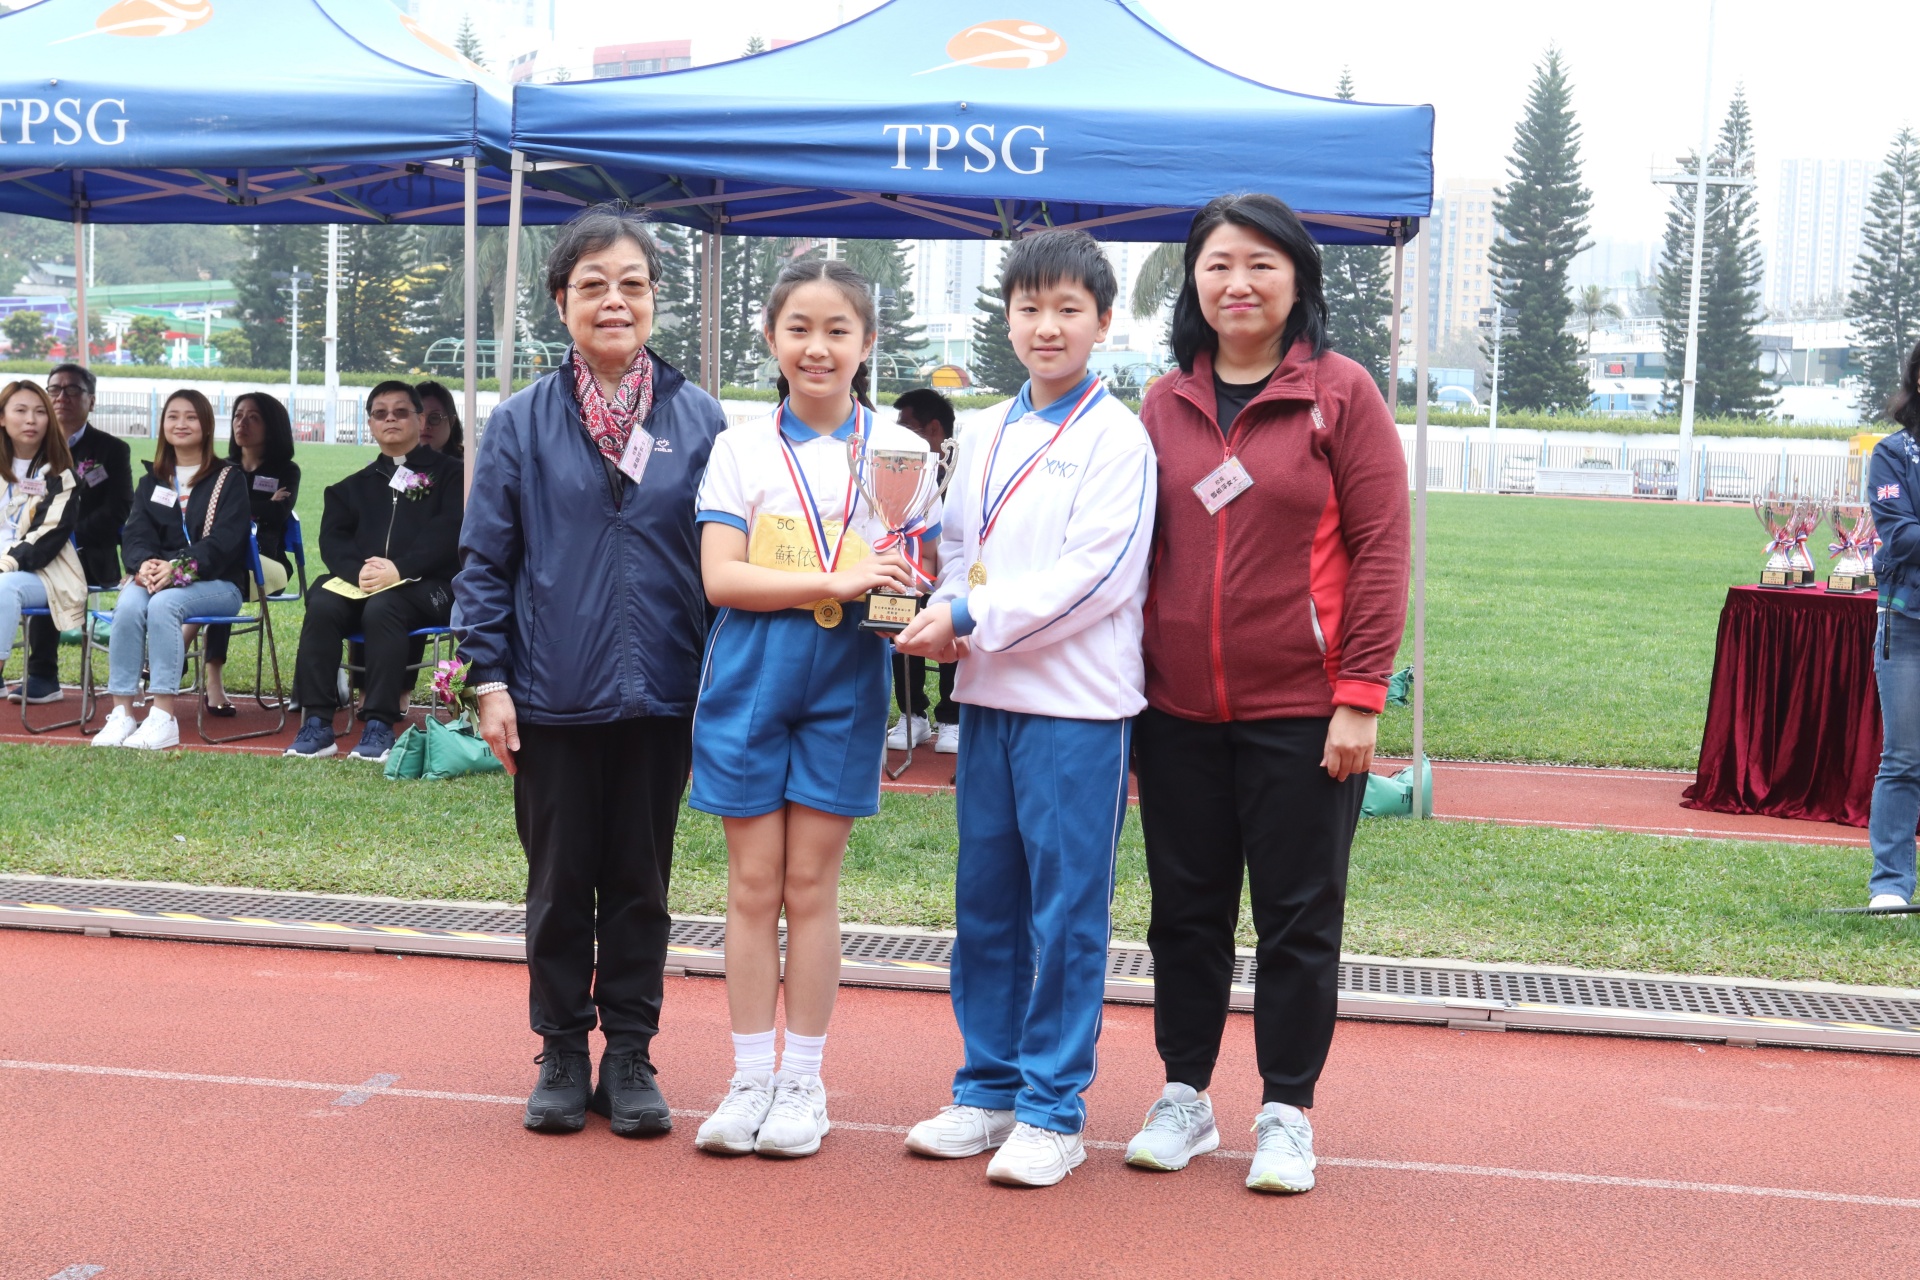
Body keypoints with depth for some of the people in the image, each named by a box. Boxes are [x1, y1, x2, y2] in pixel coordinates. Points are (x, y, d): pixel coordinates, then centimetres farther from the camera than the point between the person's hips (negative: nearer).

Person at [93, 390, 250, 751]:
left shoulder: (228, 478, 6)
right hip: (155, 576, 4)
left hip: (215, 582, -4)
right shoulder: (153, 481, 20)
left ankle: (163, 717, -37)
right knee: (129, 604, -31)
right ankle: (121, 713, -31)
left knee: (163, 603, -35)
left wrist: (179, 568, -24)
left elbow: (224, 539, -8)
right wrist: (146, 563, -18)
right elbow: (135, 532, 7)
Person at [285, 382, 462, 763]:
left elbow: (447, 532, -6)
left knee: (382, 607, -36)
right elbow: (333, 539, 9)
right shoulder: (355, 486, 24)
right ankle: (317, 724, -29)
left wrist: (398, 570, -19)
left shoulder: (447, 474, 10)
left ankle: (379, 726, -33)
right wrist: (360, 570, -15)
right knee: (323, 605, -28)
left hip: (425, 586, -4)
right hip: (359, 583, 4)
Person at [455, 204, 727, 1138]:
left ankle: (630, 1055, 22)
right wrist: (489, 677, -4)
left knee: (640, 884, 10)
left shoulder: (699, 420, 2)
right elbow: (485, 561, 2)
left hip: (661, 698, 1)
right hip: (552, 700, 0)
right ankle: (562, 1056, 23)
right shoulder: (520, 424, 0)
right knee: (559, 884, 9)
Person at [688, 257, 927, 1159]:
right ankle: (750, 1077, 15)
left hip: (843, 688, 0)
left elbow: (912, 576, 6)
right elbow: (720, 577, -7)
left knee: (811, 885, 5)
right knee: (753, 886, 5)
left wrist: (911, 593, -18)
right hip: (748, 684, 0)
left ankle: (803, 1081, 16)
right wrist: (836, 581, -19)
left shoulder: (895, 449, 3)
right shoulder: (741, 448, 2)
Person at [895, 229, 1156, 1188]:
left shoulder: (1117, 437, -7)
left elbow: (1096, 575, -15)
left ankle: (1053, 1109, 9)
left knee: (1066, 910, 0)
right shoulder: (984, 434, 14)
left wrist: (973, 620, -16)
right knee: (985, 903, 12)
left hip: (1077, 703, -6)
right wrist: (946, 620, -2)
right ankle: (987, 1089, 24)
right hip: (987, 695, 6)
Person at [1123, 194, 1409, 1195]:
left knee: (1298, 917, 6)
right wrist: (1126, 685, 7)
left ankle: (1286, 1113, 19)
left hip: (1301, 714, -3)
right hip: (1177, 711, 4)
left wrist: (1360, 698, -11)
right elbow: (1137, 548, 13)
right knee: (1185, 909, 12)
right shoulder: (1165, 404, 8)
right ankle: (1184, 1097, 26)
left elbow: (1381, 550, -6)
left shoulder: (1342, 393, -3)